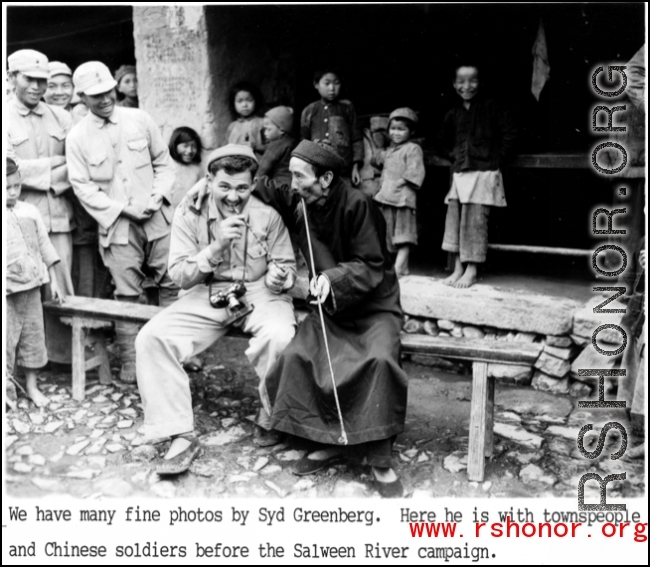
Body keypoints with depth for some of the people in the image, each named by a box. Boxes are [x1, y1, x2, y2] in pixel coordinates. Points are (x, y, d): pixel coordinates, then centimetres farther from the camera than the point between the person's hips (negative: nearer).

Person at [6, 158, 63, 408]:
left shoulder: (30, 211, 6)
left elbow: (44, 246, 11)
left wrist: (53, 279, 12)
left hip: (31, 286, 4)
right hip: (8, 292, -4)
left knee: (33, 334, 11)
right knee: (7, 337, 1)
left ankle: (31, 384, 25)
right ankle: (6, 385, 16)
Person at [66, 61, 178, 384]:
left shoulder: (139, 119, 5)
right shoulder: (78, 137, 0)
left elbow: (163, 162, 10)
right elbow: (83, 187, -4)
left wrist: (158, 195, -6)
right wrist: (123, 210, -12)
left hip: (157, 218, 2)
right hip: (117, 225, -2)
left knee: (172, 284, 4)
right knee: (126, 294, 0)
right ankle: (130, 361, 11)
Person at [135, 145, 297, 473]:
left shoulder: (268, 216, -2)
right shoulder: (189, 215, -2)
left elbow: (287, 266, 4)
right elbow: (180, 276, -5)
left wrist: (278, 276, -22)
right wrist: (217, 245, -20)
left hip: (258, 294, -1)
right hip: (205, 297, 2)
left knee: (280, 337, -35)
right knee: (150, 339, -21)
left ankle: (272, 421, -8)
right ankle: (181, 435, -12)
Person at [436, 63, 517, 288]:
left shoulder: (489, 107, -1)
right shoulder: (453, 114, 13)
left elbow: (510, 132, -3)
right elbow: (443, 143, 26)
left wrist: (497, 157, -5)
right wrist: (454, 156, 11)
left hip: (484, 173, -5)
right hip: (460, 174, 5)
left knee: (475, 222, -6)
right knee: (454, 220, 2)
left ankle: (471, 271, 2)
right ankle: (458, 269, 11)